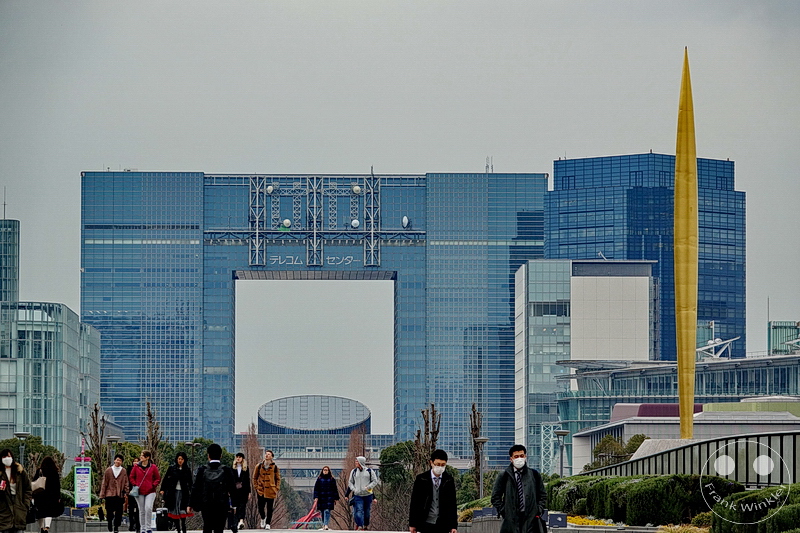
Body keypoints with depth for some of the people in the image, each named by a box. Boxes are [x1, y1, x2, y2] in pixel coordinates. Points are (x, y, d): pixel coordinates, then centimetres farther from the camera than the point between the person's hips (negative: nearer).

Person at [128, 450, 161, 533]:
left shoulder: (153, 467, 0)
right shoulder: (136, 466, 4)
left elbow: (158, 478, 8)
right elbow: (131, 477, 12)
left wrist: (153, 485, -5)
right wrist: (135, 485, -1)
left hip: (150, 492, -2)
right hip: (139, 492, 2)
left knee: (148, 508, -19)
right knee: (142, 511, 6)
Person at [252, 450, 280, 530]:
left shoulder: (275, 467, 3)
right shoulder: (259, 466, 6)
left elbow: (278, 479, 10)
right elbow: (254, 477, 13)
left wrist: (277, 489, 1)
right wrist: (256, 487, 3)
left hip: (271, 491, -1)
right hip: (261, 491, 1)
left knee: (270, 508, 0)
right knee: (260, 507, -1)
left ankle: (268, 523, 12)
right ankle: (263, 519, 28)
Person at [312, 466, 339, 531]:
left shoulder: (332, 479, 6)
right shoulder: (319, 479, 7)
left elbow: (335, 489, 9)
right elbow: (316, 488, 5)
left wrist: (335, 499, 6)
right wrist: (316, 497, -5)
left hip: (329, 498, -2)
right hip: (321, 498, 2)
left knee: (327, 511, -14)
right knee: (322, 512, 6)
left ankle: (326, 524, -19)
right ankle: (323, 524, 17)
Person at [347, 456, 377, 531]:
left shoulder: (370, 471, 1)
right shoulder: (354, 471, 8)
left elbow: (375, 481, 3)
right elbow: (350, 482, 16)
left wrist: (368, 487, -10)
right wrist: (353, 489, -2)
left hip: (368, 495, -1)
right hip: (358, 495, 1)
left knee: (366, 511, 7)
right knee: (359, 511, -13)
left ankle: (366, 525, 23)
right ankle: (360, 526, -20)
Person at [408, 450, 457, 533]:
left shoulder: (449, 480, 5)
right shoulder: (421, 479, -1)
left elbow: (453, 504, 8)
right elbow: (414, 503, 2)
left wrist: (453, 526, 4)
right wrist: (412, 524, 1)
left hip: (443, 526, 2)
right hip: (426, 525, -2)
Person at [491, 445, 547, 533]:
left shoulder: (534, 475, 12)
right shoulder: (504, 476, 7)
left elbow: (543, 495, 17)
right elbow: (495, 497, 10)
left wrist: (539, 511, 4)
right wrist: (503, 512, -1)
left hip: (531, 519, 1)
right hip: (511, 520, -1)